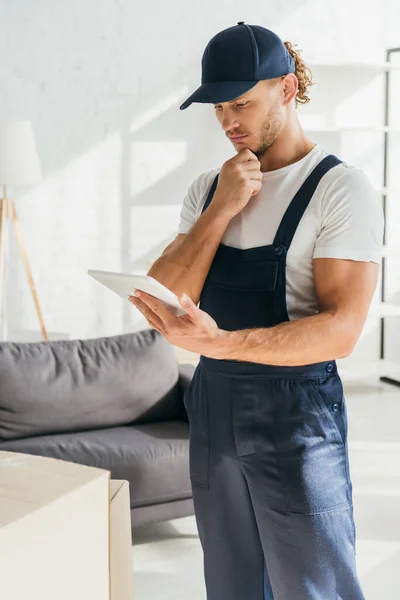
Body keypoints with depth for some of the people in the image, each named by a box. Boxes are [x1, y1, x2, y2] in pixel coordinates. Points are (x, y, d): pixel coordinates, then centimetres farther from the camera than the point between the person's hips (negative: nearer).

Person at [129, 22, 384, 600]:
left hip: (297, 419, -6)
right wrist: (221, 210, -13)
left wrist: (220, 343, -32)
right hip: (213, 407, 6)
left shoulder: (341, 189, -10)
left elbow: (342, 329, -20)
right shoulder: (209, 188, 8)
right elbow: (163, 303, -2)